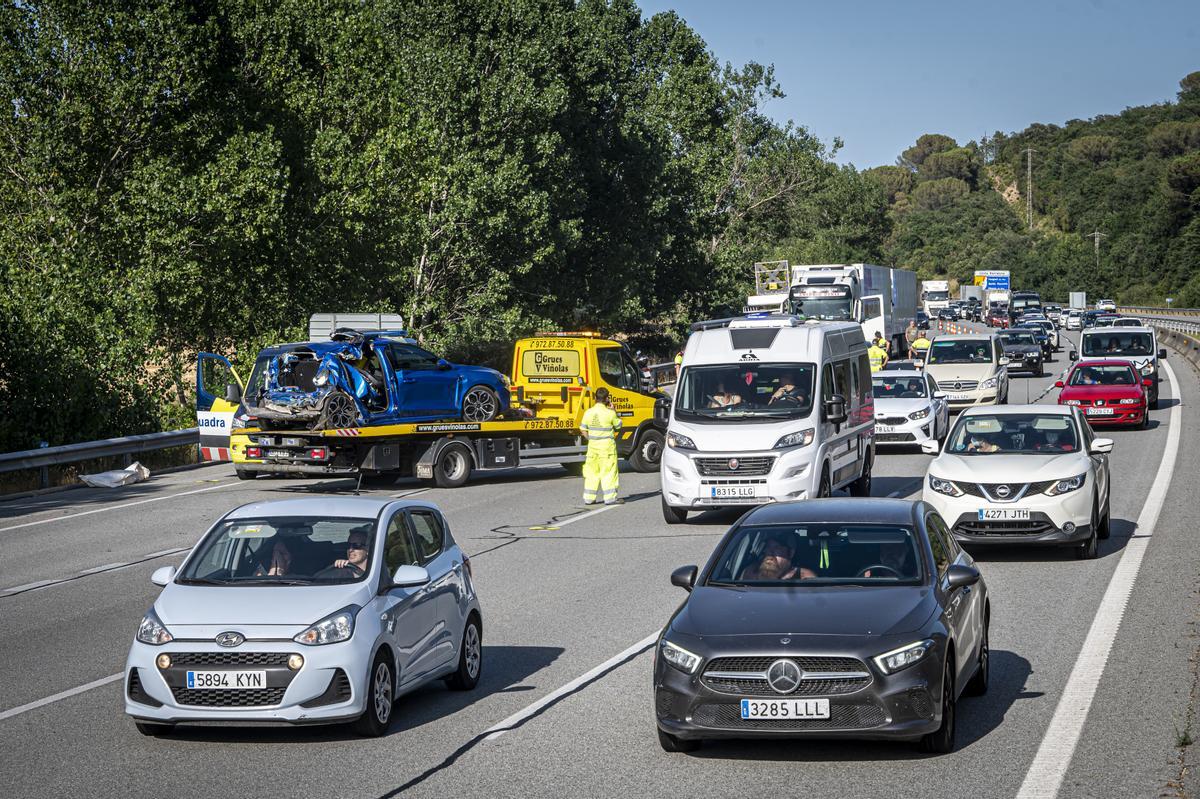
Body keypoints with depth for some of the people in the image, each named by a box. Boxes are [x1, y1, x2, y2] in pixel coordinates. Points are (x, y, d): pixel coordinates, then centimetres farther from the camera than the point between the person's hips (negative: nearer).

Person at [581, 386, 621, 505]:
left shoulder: (588, 412, 0)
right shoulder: (610, 413, -12)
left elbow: (584, 430, 4)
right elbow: (618, 425, 4)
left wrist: (591, 439, 14)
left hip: (593, 445, 4)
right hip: (607, 445, -4)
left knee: (591, 472, 11)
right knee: (608, 471, 1)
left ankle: (589, 498, 13)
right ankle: (610, 497, 0)